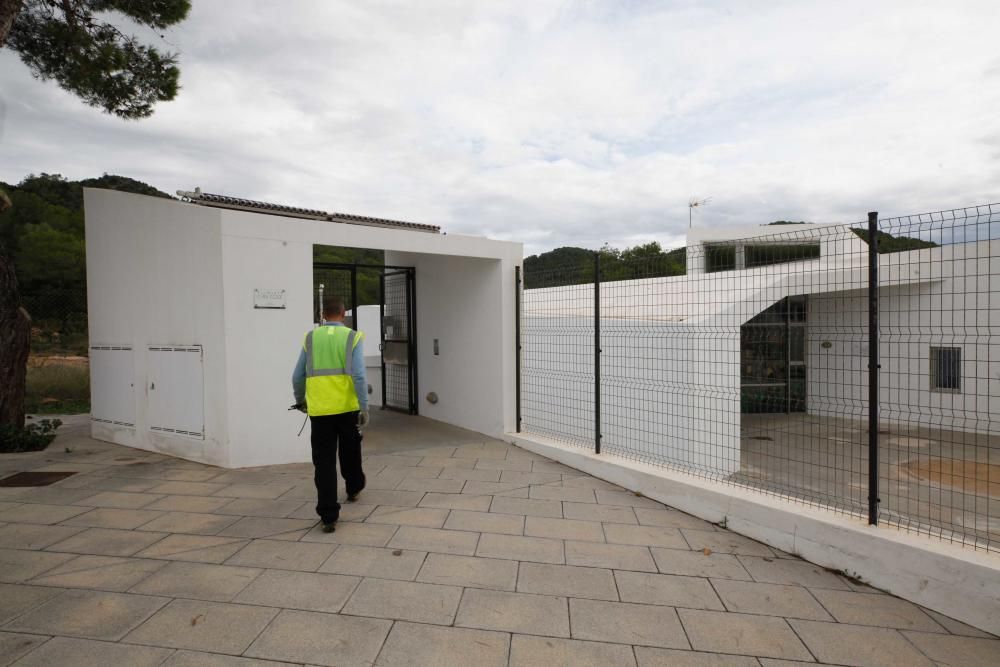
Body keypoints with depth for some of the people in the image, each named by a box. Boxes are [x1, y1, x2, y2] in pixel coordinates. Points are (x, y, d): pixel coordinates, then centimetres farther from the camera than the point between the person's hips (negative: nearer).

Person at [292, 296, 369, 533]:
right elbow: (359, 375, -13)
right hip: (347, 408, 0)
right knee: (350, 452, 23)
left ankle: (329, 516, 2)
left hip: (319, 410, 0)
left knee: (324, 462, 4)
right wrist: (364, 407, -10)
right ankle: (353, 489, 46)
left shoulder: (310, 338, 4)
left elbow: (298, 376, 8)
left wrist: (300, 400, 26)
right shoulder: (353, 337, -3)